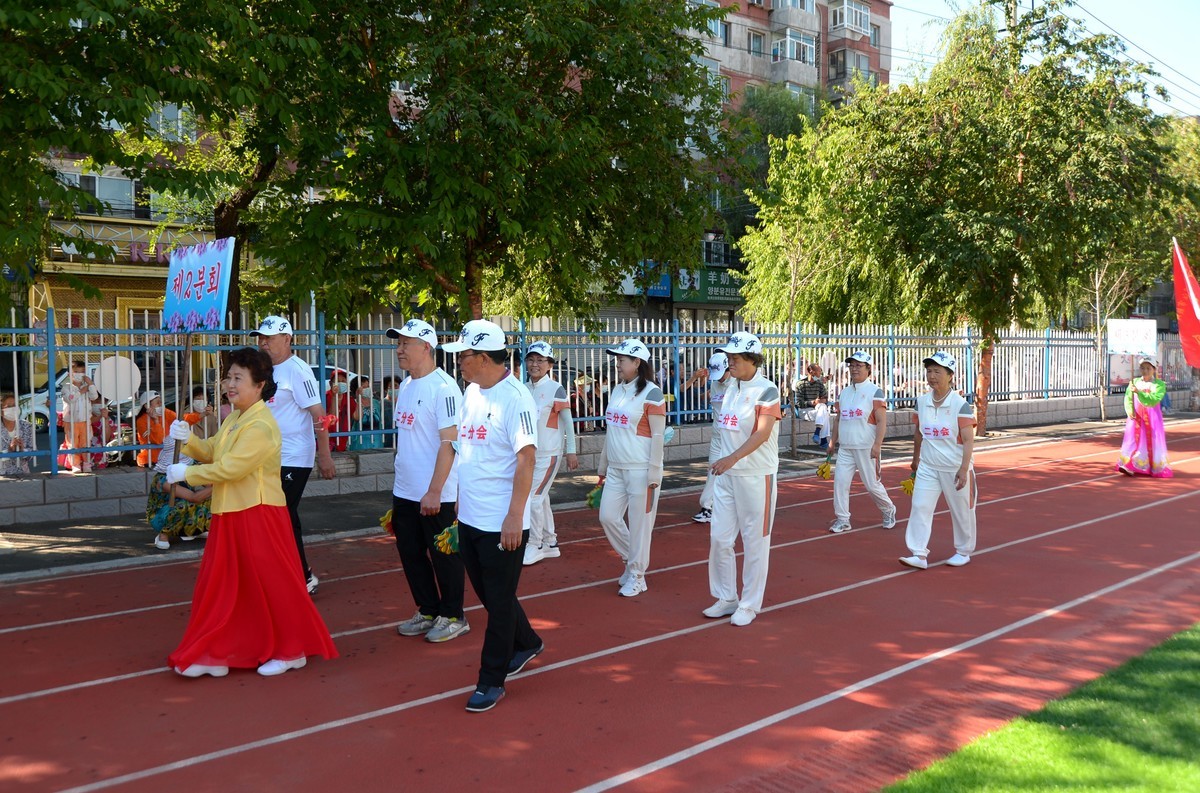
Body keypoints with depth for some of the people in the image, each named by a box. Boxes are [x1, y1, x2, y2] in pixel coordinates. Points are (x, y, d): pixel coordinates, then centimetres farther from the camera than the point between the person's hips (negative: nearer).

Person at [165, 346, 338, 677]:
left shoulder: (260, 426, -19)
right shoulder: (234, 418, 13)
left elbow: (229, 468, -23)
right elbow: (211, 452, 12)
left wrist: (186, 473, -13)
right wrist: (188, 439, -6)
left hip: (258, 516, -9)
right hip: (230, 514, 9)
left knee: (272, 584, 1)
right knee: (219, 586, 10)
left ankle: (291, 650, 16)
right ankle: (213, 653, 19)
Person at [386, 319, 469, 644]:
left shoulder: (443, 387, -16)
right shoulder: (405, 386, 11)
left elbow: (449, 442, -20)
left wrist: (434, 491, -22)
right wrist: (400, 484, 18)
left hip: (434, 495, -9)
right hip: (404, 491, 9)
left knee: (443, 555, 4)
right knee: (411, 553, 15)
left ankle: (452, 616, 19)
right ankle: (428, 612, 30)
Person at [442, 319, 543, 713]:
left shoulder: (515, 397, -17)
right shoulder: (472, 392, 9)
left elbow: (526, 459, -21)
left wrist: (515, 517, -23)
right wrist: (461, 500, 18)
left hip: (502, 524, -9)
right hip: (470, 518, 9)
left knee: (499, 601, 4)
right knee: (487, 593, 20)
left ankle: (491, 681, 16)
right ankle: (527, 643, 41)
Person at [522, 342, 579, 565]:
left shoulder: (556, 389, -10)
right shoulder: (524, 389, 7)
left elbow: (568, 422, -8)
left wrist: (571, 451, -9)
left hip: (549, 454, -6)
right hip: (530, 453, 6)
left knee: (534, 498, -8)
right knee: (541, 498, 12)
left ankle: (534, 546, 4)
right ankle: (550, 544, 24)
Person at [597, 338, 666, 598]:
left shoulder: (651, 393, -11)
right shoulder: (617, 390, 11)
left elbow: (658, 435, -13)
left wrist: (653, 474, -15)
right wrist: (603, 467, 18)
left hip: (640, 470, -7)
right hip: (616, 469, 8)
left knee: (639, 523, 0)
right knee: (608, 517, 7)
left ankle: (636, 576, 13)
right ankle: (632, 560, 27)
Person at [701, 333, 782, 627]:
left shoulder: (767, 390, -11)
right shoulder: (731, 389, 11)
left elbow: (763, 433, -23)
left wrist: (733, 458, -34)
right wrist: (721, 462, 15)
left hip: (756, 476, -7)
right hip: (727, 474, 7)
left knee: (755, 542, 3)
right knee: (719, 538, 8)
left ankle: (750, 605, 15)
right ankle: (727, 599, 23)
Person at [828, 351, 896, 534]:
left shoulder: (875, 391, -6)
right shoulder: (844, 392, 12)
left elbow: (882, 422, -12)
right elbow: (837, 419, 19)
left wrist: (877, 445, -21)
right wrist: (832, 441, 15)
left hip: (866, 448, -5)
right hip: (845, 448, 5)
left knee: (872, 484, 3)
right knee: (840, 481, -2)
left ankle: (889, 511, 27)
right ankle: (842, 520, 7)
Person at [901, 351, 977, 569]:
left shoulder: (960, 404, -12)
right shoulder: (921, 401, 2)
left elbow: (968, 440, -15)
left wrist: (963, 469, -22)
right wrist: (915, 459, 22)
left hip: (955, 469, -4)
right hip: (927, 467, 4)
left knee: (961, 511, 10)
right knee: (920, 507, -7)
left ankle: (964, 551, 28)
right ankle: (919, 554, -7)